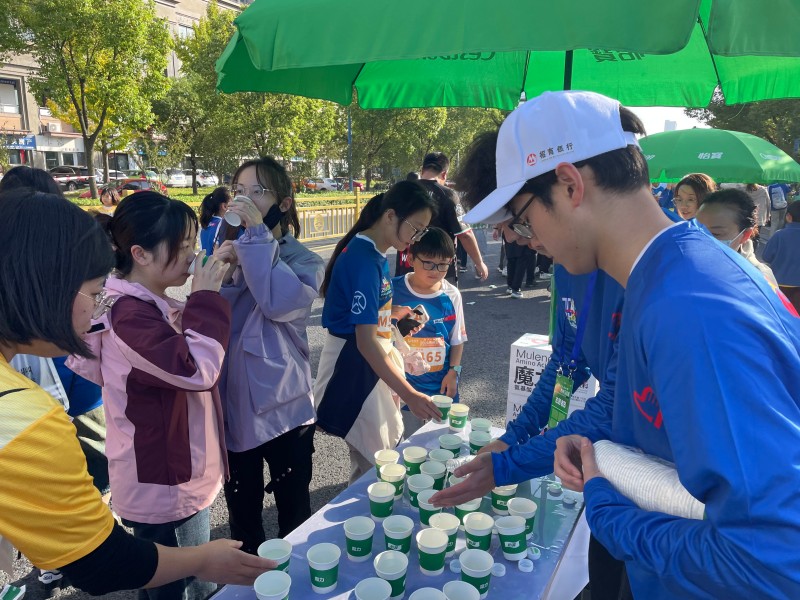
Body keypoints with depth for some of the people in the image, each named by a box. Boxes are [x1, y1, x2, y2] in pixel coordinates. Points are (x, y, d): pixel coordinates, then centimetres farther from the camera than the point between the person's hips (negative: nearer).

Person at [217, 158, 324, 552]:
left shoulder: (303, 260, -5)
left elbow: (282, 303, -27)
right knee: (242, 514, 20)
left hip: (283, 406, -3)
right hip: (232, 405, 3)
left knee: (294, 513, 14)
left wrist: (258, 234, -22)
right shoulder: (228, 252, 4)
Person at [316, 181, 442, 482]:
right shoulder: (364, 259, -25)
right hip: (354, 366, -10)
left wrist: (397, 312, -2)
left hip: (372, 359, 10)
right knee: (372, 460, 5)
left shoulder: (375, 252, 5)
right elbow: (365, 340, -30)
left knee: (389, 444, 23)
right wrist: (408, 394, -33)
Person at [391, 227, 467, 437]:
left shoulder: (452, 295, -2)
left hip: (442, 384, 2)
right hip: (405, 386, -2)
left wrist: (453, 371, -2)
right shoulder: (395, 291, -10)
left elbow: (457, 339, 7)